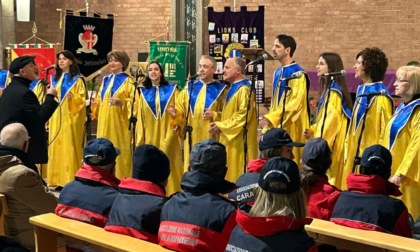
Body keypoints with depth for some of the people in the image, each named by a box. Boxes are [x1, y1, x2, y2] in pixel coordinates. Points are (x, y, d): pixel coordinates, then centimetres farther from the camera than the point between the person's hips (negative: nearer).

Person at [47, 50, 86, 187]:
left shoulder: (77, 79, -1)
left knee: (69, 146, -8)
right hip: (56, 117, 6)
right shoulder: (55, 78, 15)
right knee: (56, 146, 4)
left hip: (70, 118, -6)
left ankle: (71, 179, -4)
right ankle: (57, 179, 9)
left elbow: (82, 98, -7)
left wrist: (72, 98, -24)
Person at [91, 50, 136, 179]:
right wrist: (95, 103, 2)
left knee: (119, 151, -5)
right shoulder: (106, 80, 17)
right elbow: (100, 99, 23)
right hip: (105, 121, 7)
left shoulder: (128, 81, -3)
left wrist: (120, 102, -25)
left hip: (119, 122, -6)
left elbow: (133, 100, -10)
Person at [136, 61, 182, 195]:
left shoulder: (172, 89, 7)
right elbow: (140, 117, 9)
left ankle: (170, 195, 2)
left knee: (168, 165, -3)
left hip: (167, 135, -1)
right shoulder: (143, 92, 11)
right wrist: (140, 138, 4)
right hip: (149, 136, 2)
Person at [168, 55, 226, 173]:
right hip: (192, 137, 3)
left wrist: (215, 115, -17)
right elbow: (181, 108, 10)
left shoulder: (220, 90, 2)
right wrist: (175, 112, -11)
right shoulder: (190, 87, 11)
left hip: (211, 137, -3)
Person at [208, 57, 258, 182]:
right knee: (229, 173, 13)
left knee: (237, 176, -5)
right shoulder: (233, 88, 16)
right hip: (230, 140, 10)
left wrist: (221, 126, -16)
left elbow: (243, 116, -23)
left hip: (239, 142, -10)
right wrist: (215, 115, 7)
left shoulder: (244, 89, -16)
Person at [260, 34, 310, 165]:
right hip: (277, 126, 8)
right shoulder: (278, 72, 14)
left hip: (291, 127, -8)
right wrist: (269, 121, 16)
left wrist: (270, 118, -21)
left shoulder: (298, 74, -13)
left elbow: (295, 103, -21)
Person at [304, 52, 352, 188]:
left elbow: (331, 118, -21)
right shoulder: (329, 88, 13)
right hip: (327, 140, 9)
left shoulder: (334, 90, -16)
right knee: (326, 178, 13)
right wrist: (312, 130, 8)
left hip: (332, 143, -9)